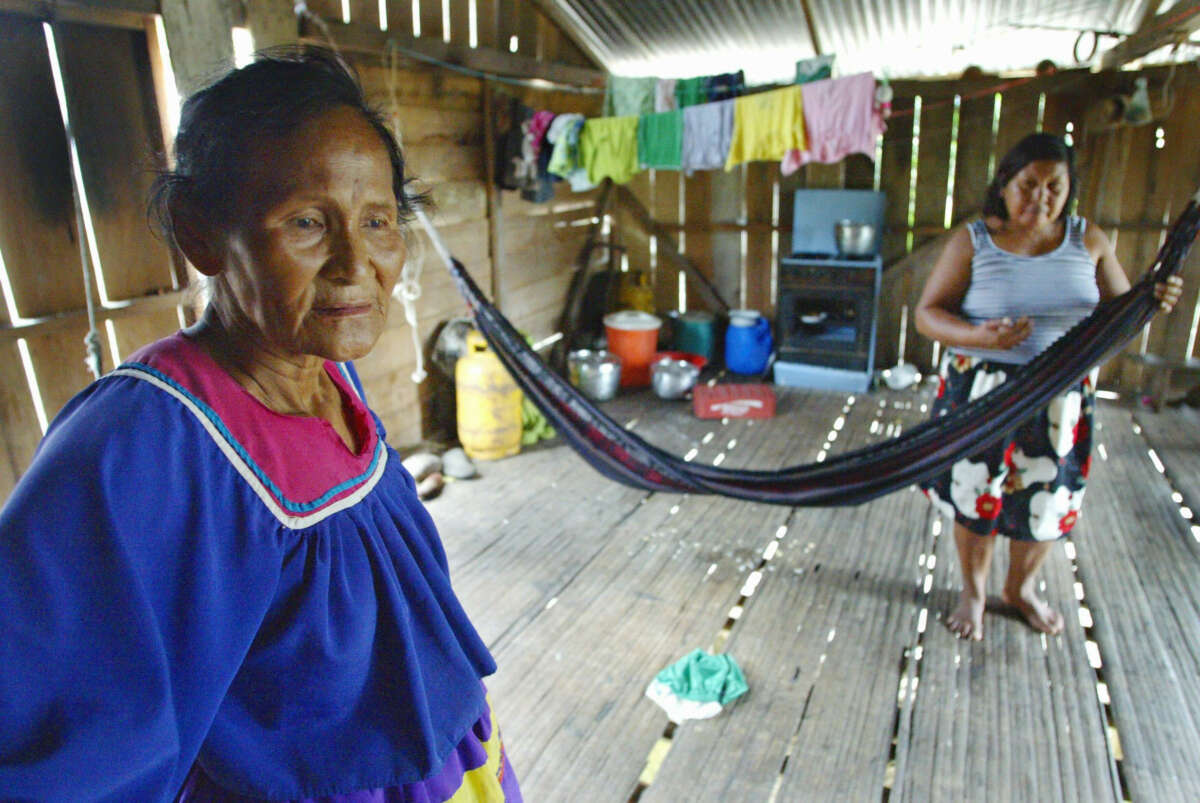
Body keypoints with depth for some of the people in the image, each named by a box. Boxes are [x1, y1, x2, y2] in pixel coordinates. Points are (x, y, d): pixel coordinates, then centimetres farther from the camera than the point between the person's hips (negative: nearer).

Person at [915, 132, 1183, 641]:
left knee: (1047, 499, 14)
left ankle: (1021, 588, 41)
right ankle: (973, 593, 33)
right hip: (982, 395, -3)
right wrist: (980, 337, -27)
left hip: (1061, 398, 3)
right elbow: (927, 313, -10)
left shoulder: (1088, 241, 2)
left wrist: (1151, 302, -17)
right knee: (976, 495, 8)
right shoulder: (973, 240, -7)